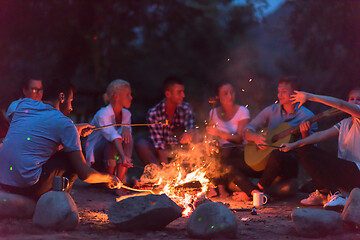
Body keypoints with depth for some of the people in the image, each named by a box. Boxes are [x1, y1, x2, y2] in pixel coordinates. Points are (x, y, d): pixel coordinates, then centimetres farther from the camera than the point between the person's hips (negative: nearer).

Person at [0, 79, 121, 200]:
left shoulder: (23, 104, 12)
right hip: (27, 185, -7)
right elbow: (84, 174, -4)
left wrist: (75, 130, 43)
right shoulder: (65, 124, -5)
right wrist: (108, 178, 15)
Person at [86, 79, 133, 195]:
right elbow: (112, 135, -38)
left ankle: (121, 179, -21)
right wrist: (123, 156, -54)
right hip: (96, 159, -6)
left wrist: (126, 128, -33)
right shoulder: (103, 114, -21)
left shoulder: (126, 114, 4)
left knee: (127, 137, -20)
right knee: (112, 142, -34)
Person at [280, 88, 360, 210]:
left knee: (316, 157, -24)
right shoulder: (344, 123, 16)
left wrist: (310, 97, -27)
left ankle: (337, 195, -19)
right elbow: (321, 135, 7)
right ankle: (324, 194, -1)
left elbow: (341, 104, -23)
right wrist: (294, 145, -4)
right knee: (305, 151, 3)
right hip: (342, 170, 9)